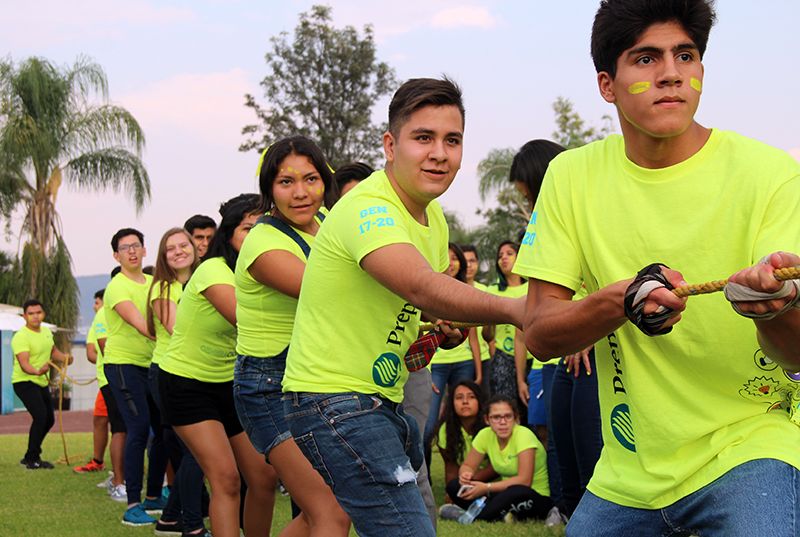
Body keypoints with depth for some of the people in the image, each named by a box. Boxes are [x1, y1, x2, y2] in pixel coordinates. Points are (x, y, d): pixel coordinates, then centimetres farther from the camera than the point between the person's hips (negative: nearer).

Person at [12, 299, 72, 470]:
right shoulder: (21, 337, -19)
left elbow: (53, 351, 26)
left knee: (49, 420, 14)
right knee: (40, 416, -23)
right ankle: (32, 460, -17)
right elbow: (24, 363, -31)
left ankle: (29, 457, 27)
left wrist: (64, 357, 5)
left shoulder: (46, 332, 8)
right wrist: (38, 371, -50)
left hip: (41, 383, 9)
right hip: (25, 383, -9)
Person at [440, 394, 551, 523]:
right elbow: (468, 466, 8)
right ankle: (500, 514, -25)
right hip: (507, 494, 6)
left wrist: (487, 488, -27)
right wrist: (466, 474, -17)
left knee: (517, 492, -42)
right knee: (454, 485, -9)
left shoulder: (524, 435, -19)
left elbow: (524, 480, -25)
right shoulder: (485, 435, -2)